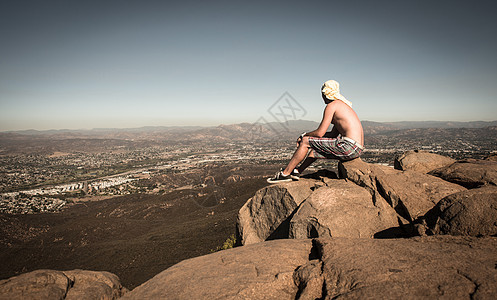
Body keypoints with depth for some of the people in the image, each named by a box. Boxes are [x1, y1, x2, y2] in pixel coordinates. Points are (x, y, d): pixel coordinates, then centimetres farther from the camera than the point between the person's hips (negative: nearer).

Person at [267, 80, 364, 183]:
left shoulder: (331, 106, -6)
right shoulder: (342, 105, 23)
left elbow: (320, 133, -10)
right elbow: (333, 134, 23)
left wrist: (305, 135, 10)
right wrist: (307, 135, 20)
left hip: (349, 147, -10)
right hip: (357, 149, 10)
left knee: (305, 141, -2)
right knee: (316, 148, 25)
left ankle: (285, 174, 4)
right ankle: (297, 172, 31)